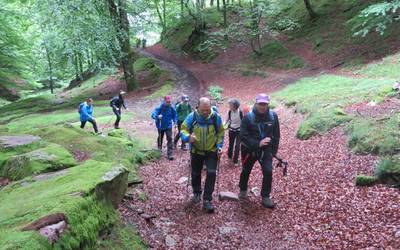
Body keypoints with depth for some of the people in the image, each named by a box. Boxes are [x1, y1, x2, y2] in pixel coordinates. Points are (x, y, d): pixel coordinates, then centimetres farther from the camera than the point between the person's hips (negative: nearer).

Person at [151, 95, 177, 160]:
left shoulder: (171, 108, -8)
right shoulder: (159, 108, -18)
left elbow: (174, 115, 9)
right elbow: (153, 114, -27)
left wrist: (175, 122, -3)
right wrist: (157, 116, -47)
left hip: (168, 126, 1)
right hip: (161, 126, -1)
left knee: (169, 139, -10)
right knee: (160, 138, 18)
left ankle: (169, 154, -7)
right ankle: (159, 150, 43)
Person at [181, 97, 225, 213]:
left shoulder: (216, 117, -15)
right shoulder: (192, 116, -18)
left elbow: (220, 133, -1)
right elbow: (183, 130, -12)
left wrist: (219, 146, -10)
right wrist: (188, 137, -33)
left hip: (212, 151, -1)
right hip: (196, 151, 1)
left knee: (211, 174, -10)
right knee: (195, 173, 15)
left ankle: (207, 200, 0)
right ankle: (196, 193, 40)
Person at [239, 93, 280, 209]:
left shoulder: (273, 116, -7)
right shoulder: (248, 117, -16)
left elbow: (276, 134, 2)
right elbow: (243, 136, -19)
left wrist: (274, 151, 0)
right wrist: (258, 143, -29)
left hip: (266, 150, 1)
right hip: (249, 150, -1)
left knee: (268, 172, -11)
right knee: (246, 171, 15)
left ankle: (265, 197, 7)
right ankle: (243, 190, 42)